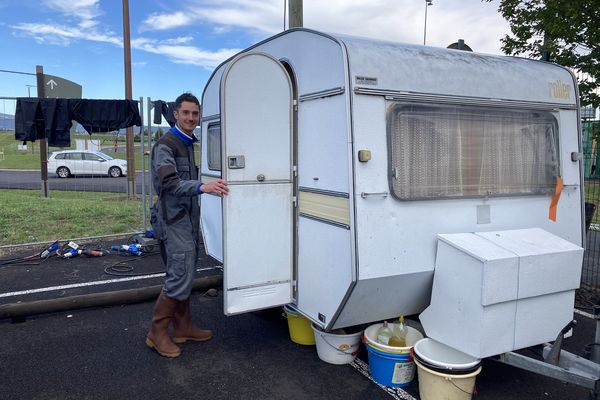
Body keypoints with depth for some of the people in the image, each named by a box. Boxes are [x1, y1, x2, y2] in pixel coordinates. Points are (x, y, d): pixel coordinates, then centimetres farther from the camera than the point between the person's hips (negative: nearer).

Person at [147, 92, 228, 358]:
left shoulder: (191, 144, 15)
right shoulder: (165, 145, -13)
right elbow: (169, 182, -28)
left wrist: (214, 184, 11)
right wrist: (202, 187, -41)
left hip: (188, 219, 9)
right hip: (174, 220, -9)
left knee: (184, 275, 14)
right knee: (181, 277, -9)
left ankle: (183, 328, 24)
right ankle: (157, 333, 4)